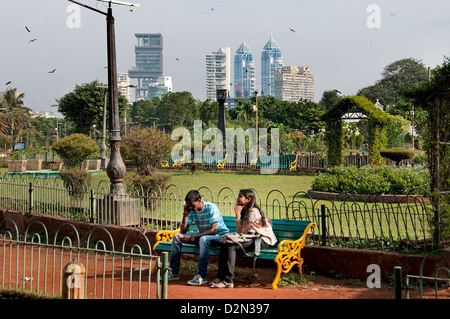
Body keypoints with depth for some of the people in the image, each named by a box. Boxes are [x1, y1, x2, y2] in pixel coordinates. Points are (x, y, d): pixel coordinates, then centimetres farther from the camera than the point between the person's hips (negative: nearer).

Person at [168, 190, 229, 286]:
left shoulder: (211, 208, -22)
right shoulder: (191, 211, -3)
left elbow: (213, 230, -29)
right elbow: (183, 231, -2)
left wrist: (192, 238, -31)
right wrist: (185, 215, -17)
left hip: (219, 235, -7)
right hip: (202, 234, 7)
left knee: (203, 239, -40)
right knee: (177, 237, -5)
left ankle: (201, 276, -36)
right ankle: (174, 272, -1)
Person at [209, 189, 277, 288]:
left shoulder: (253, 212, -17)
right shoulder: (246, 211, 14)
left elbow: (240, 230, -16)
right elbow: (241, 230, 10)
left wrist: (237, 214, -9)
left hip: (264, 241, -10)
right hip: (255, 238, 10)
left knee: (230, 246, -26)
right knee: (224, 244, -9)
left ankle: (228, 281, -24)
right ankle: (221, 276, -9)